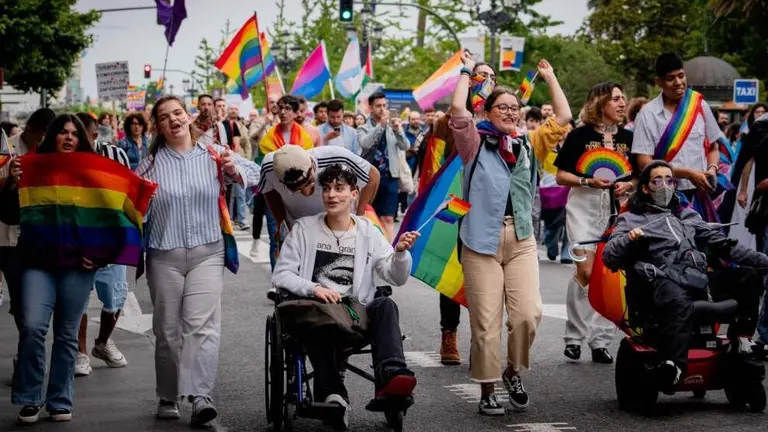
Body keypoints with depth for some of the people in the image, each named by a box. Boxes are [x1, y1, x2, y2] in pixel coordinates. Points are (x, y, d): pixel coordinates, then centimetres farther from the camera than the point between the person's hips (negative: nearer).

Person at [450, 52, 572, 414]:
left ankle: (513, 371, 15)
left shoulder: (529, 145, 15)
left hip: (521, 240, 3)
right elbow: (458, 109, -11)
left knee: (528, 313, -10)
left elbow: (563, 118, 14)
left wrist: (549, 77, 19)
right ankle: (487, 390, 10)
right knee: (486, 322, -3)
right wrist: (467, 72, 2)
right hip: (482, 240, -3)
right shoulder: (476, 144, 4)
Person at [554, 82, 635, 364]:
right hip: (584, 207, -4)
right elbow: (561, 176, 0)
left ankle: (601, 341, 9)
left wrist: (629, 186, -5)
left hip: (617, 209, 4)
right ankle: (574, 336, 2)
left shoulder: (628, 137, 12)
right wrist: (588, 181, -15)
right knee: (586, 270, -13)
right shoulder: (580, 135, 0)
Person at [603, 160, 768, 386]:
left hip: (699, 278, 6)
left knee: (749, 277, -14)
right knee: (679, 302, -41)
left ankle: (741, 338, -6)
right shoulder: (631, 219, 20)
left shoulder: (687, 215, 34)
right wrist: (628, 239, -13)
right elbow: (609, 257, 7)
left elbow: (721, 244, 28)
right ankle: (671, 366, -52)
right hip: (661, 280, -5)